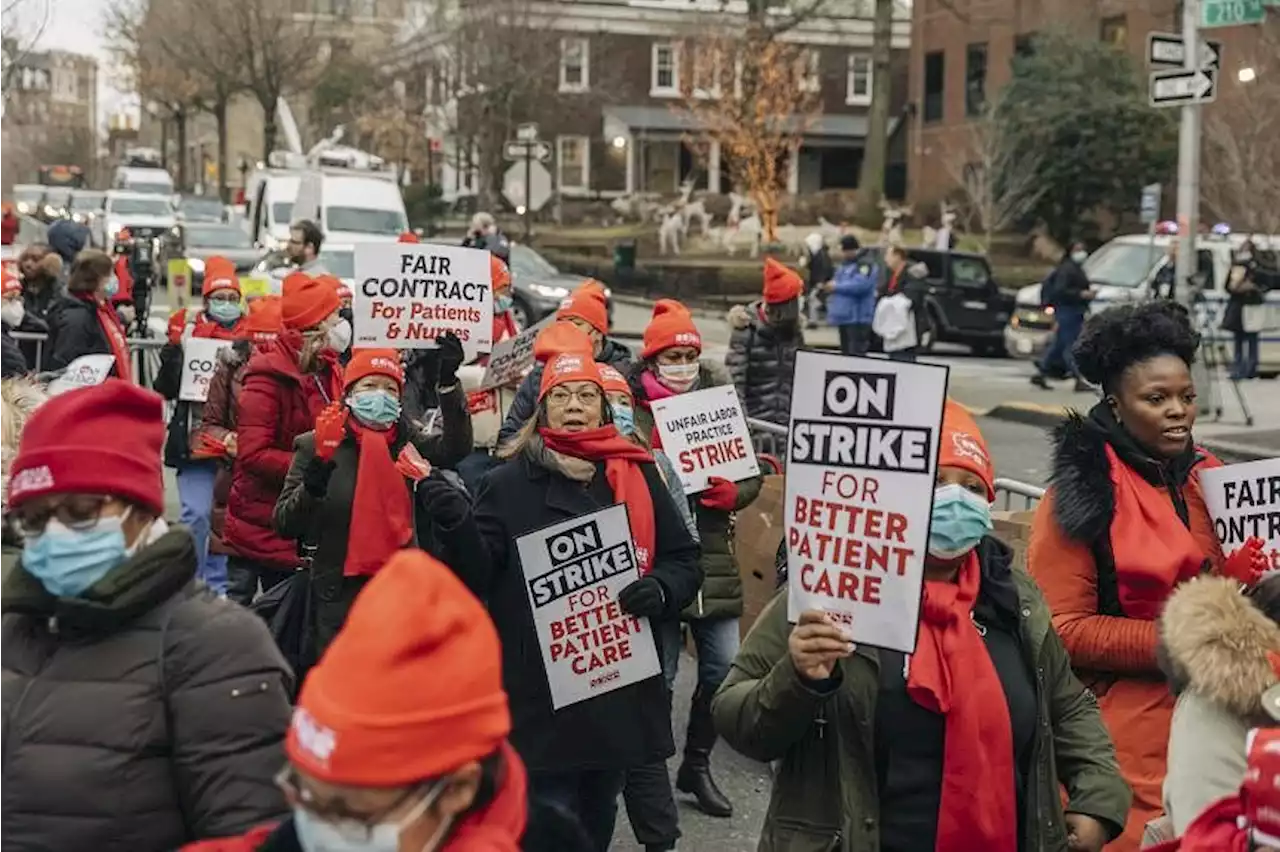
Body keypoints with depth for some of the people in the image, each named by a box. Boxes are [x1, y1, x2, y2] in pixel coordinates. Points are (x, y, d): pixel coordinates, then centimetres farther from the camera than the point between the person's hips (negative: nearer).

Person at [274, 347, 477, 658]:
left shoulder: (408, 441, 9)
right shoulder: (316, 445, 0)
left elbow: (456, 446, -9)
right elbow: (284, 524, -4)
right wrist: (311, 487, -22)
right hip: (341, 597, -2)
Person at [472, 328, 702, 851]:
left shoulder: (636, 477, 7)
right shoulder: (511, 481, -3)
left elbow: (684, 559, 11)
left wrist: (661, 590, -11)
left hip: (622, 688, 4)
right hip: (541, 697, -4)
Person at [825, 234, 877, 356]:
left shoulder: (864, 265, -9)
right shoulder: (843, 265, 20)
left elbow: (860, 285, -23)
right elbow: (836, 285, 29)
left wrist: (837, 286, -13)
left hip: (858, 318, -10)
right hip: (844, 316, 10)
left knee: (856, 354, -15)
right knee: (846, 352, 15)